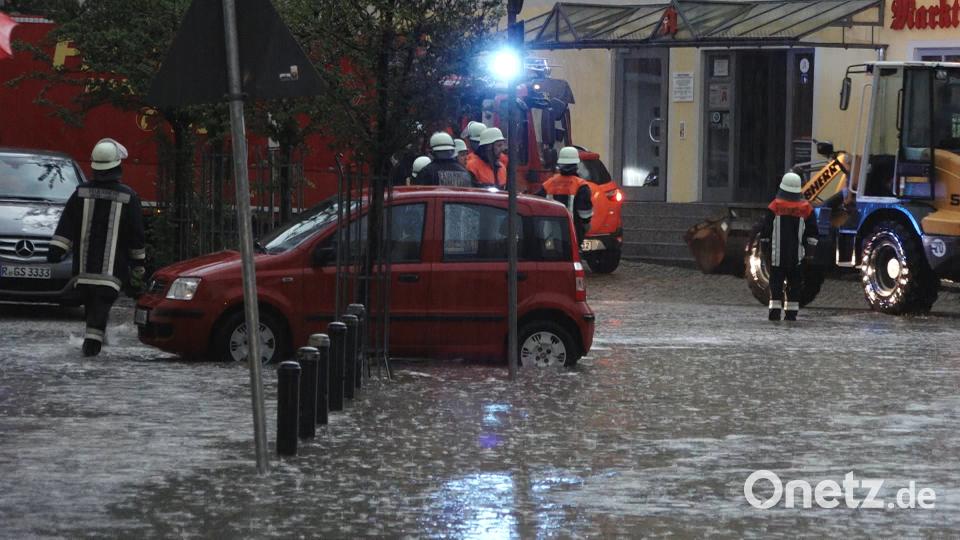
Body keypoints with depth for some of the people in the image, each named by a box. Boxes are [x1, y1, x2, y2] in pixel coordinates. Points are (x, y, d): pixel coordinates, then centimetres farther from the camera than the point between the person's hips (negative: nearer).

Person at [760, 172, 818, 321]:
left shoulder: (775, 206, -5)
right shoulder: (805, 208, 1)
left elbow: (765, 229, 0)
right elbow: (812, 231, 5)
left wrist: (764, 244, 11)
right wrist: (811, 247, 13)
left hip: (777, 253, -2)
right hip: (796, 253, 2)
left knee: (776, 282, 2)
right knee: (794, 282, 9)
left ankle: (775, 310, -6)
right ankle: (791, 312, 7)